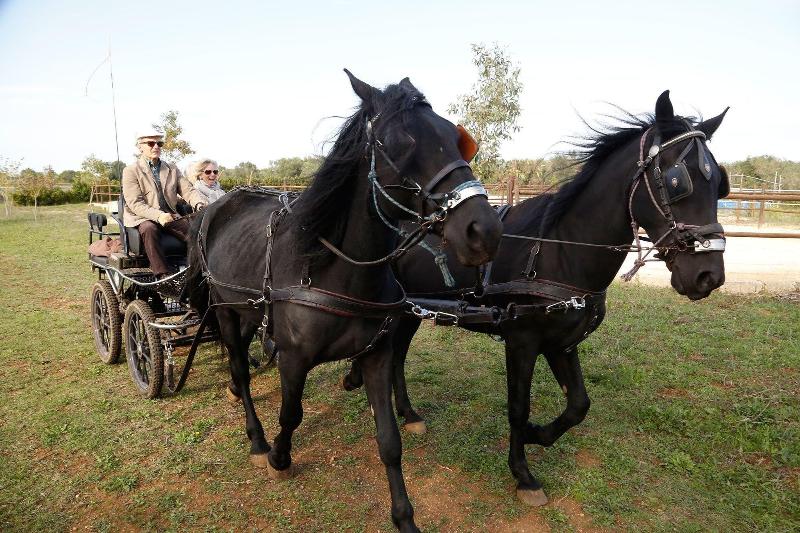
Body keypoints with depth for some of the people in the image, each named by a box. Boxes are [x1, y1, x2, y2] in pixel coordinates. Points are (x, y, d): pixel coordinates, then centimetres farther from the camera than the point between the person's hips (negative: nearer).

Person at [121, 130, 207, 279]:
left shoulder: (172, 169, 16)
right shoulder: (130, 171, 2)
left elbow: (188, 190, 4)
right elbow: (135, 203, -10)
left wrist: (200, 204, -21)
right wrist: (158, 215, -29)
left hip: (170, 216, 4)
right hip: (142, 218, -3)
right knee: (149, 229, -37)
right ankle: (164, 276, -40)